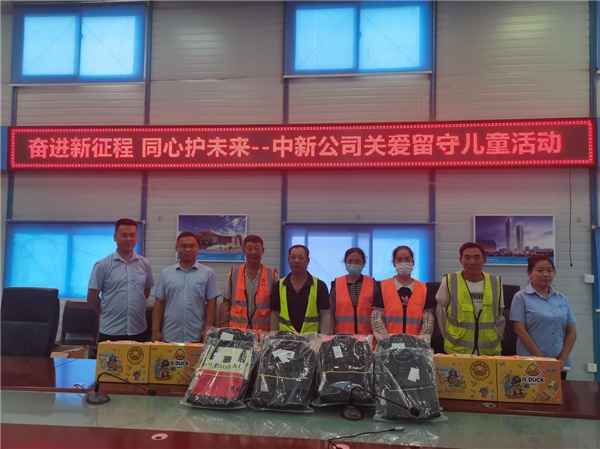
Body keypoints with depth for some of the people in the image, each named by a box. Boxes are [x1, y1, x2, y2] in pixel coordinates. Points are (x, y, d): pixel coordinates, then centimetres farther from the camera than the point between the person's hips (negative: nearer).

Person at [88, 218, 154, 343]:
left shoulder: (144, 264, 4)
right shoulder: (103, 265, -5)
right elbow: (92, 297, -1)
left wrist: (135, 309, 10)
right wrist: (109, 312, 5)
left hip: (138, 330, 3)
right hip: (110, 331, -3)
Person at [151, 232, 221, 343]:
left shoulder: (208, 273, 0)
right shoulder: (165, 273, 5)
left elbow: (211, 303, -1)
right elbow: (159, 303, 5)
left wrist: (208, 329, -8)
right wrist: (156, 330, -1)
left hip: (196, 336, -1)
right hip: (169, 336, 2)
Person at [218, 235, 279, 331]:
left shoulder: (272, 275, 0)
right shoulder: (233, 274, 4)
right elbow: (226, 304, 6)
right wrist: (224, 329, -2)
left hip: (263, 331, -1)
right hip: (235, 331, 1)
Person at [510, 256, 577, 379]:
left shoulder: (562, 299, 9)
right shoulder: (521, 298, -3)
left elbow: (572, 332, 9)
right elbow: (520, 330, -9)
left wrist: (563, 359, -4)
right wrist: (541, 359, -13)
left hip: (559, 365, 4)